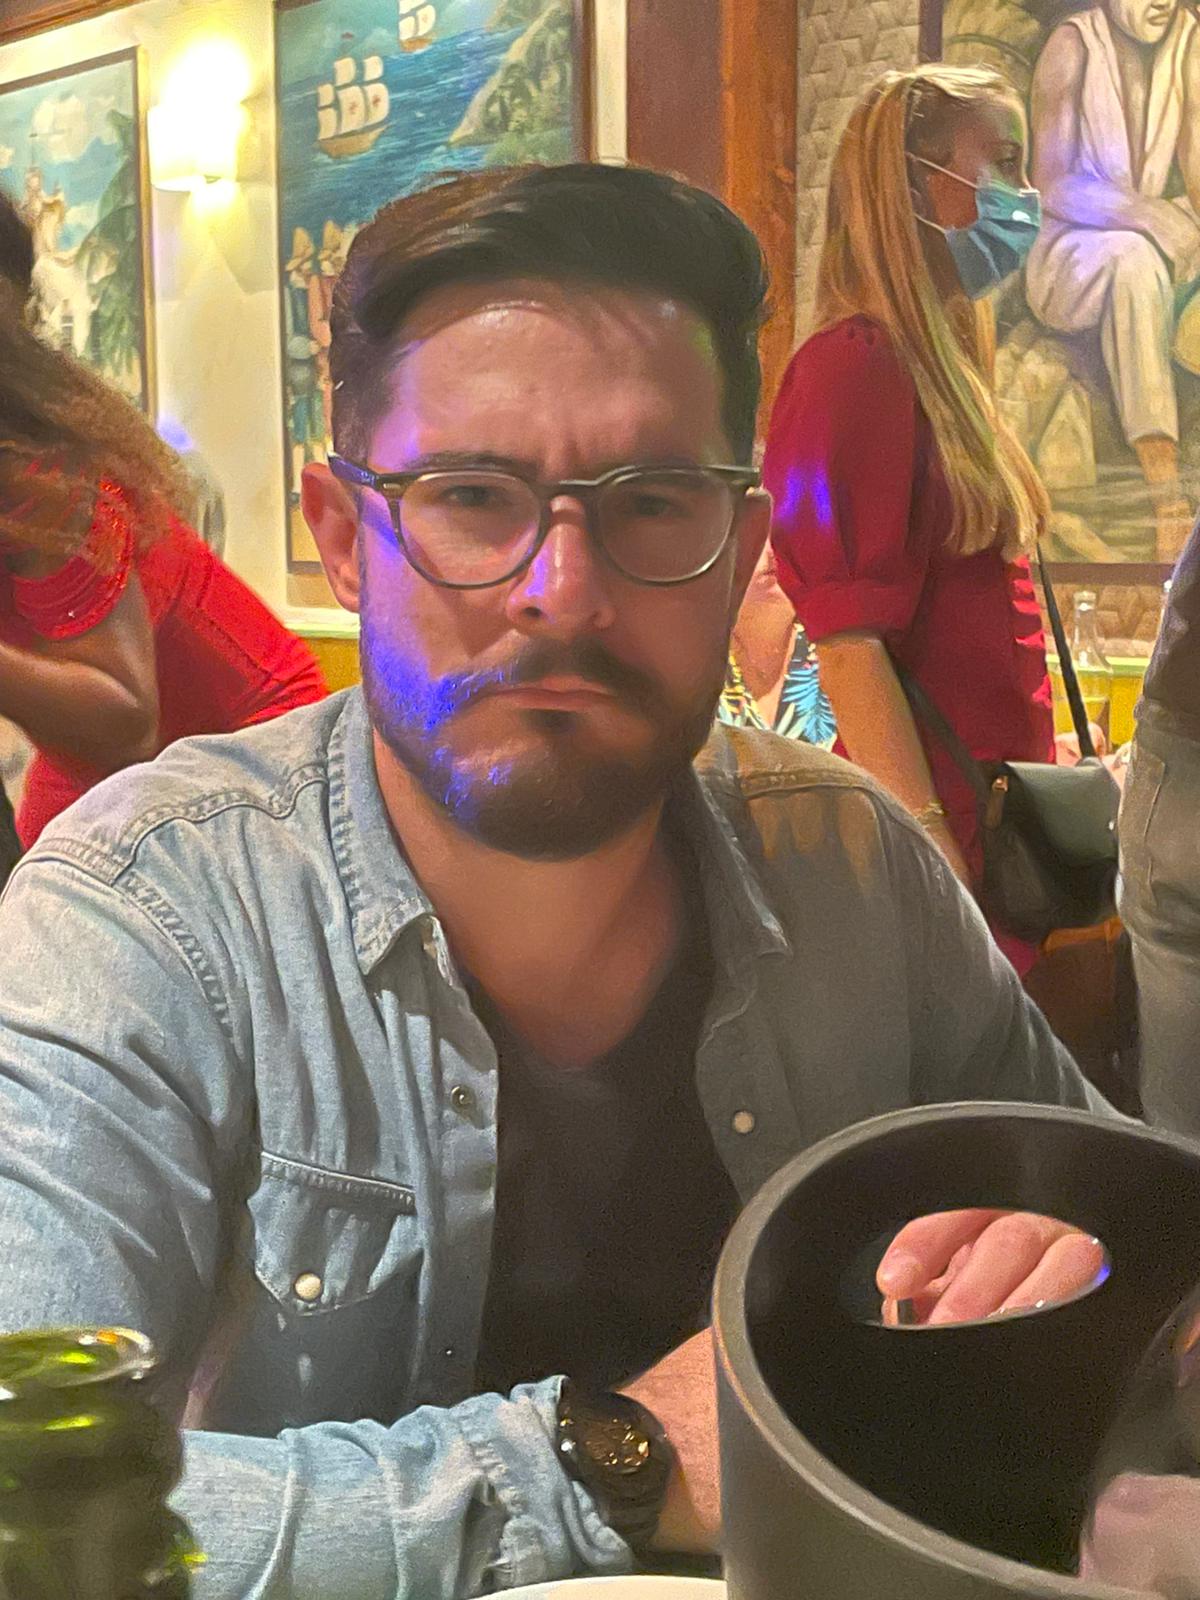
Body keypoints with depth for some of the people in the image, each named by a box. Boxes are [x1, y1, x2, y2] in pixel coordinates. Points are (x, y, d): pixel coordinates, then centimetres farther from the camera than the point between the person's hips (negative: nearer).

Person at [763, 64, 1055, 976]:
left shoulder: (944, 366, 13)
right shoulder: (857, 367, -15)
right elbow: (848, 645, -21)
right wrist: (941, 870, -25)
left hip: (993, 815, 9)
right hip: (933, 826, -9)